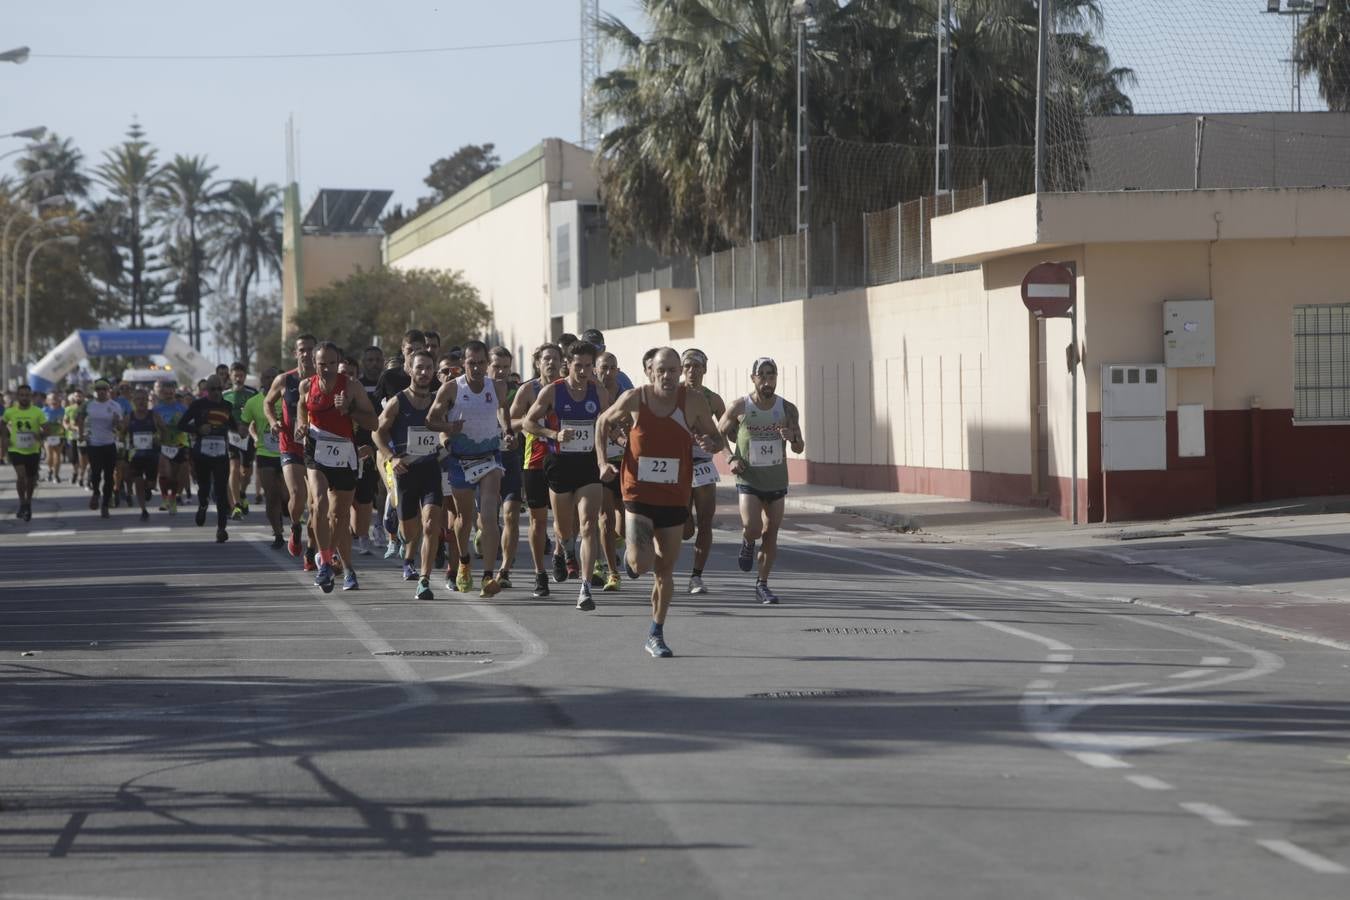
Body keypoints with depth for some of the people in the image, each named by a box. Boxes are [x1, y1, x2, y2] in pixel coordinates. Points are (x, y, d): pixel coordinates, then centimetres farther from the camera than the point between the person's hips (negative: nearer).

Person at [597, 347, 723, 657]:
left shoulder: (693, 401, -8)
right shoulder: (634, 399, -9)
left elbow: (717, 439, 4)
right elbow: (603, 423, 9)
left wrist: (710, 444, -20)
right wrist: (603, 461, -3)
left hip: (675, 499, 2)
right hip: (638, 495, -2)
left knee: (665, 570, 10)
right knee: (641, 564, -18)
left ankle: (656, 635, 26)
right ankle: (630, 553, 21)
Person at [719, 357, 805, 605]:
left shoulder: (787, 409, -3)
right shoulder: (739, 407, -8)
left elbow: (800, 448, 1)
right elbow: (721, 433, 8)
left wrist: (792, 438, -23)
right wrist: (731, 458, -7)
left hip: (777, 480, 2)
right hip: (748, 479, -2)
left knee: (770, 534, 5)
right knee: (752, 528, -19)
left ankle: (762, 585, 18)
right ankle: (747, 543, 18)